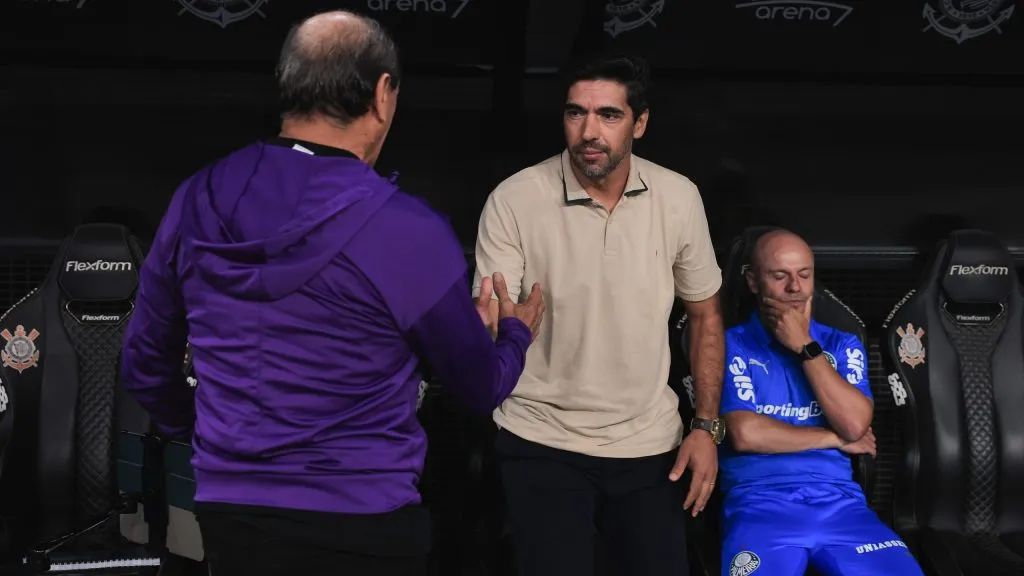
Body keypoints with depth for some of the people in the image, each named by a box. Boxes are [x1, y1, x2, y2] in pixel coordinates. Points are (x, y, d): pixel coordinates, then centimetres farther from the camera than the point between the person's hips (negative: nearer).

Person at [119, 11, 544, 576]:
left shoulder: (198, 198, -4)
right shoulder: (406, 231, -17)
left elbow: (144, 365, 8)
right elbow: (478, 388, -3)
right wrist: (516, 333, 19)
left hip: (229, 510, 4)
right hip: (359, 524, -4)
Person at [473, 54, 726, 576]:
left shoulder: (680, 198, -4)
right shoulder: (514, 201, -14)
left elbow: (705, 316, 7)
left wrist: (706, 426, 1)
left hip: (649, 443, 3)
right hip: (543, 442, -3)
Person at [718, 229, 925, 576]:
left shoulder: (843, 346, 14)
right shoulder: (732, 346, 4)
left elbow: (855, 425, -3)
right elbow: (746, 434, -10)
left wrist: (805, 346, -4)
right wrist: (835, 439, 0)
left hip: (839, 500, 3)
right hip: (759, 501, -3)